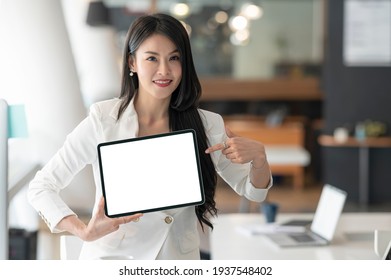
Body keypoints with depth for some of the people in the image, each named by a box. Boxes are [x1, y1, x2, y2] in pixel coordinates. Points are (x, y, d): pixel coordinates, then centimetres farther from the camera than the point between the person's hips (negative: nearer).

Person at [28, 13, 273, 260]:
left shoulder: (207, 126, 1)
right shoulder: (103, 121, -7)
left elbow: (254, 191, 12)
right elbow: (41, 188, -4)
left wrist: (258, 155, -10)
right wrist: (84, 231, -21)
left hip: (180, 258, 3)